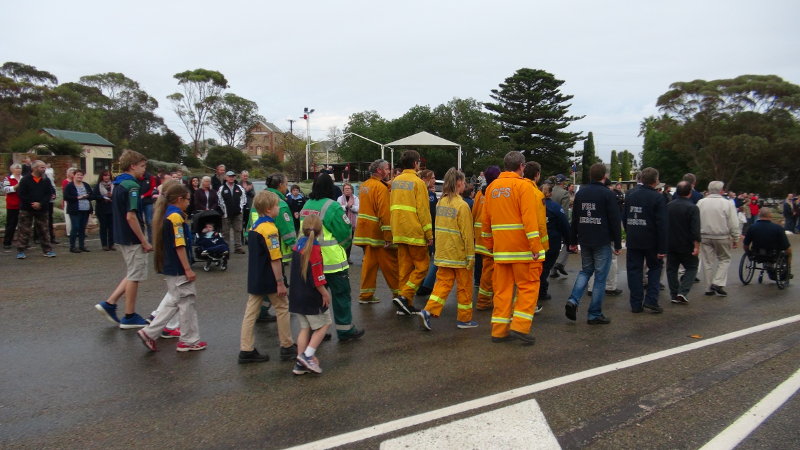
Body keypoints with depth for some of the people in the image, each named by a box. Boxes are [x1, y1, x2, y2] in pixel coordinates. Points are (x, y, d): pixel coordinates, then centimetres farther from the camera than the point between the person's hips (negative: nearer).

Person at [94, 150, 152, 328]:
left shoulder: (118, 184, 11)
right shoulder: (132, 185, -18)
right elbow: (131, 216, -23)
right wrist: (144, 241, -17)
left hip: (121, 236, 9)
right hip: (132, 239, -9)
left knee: (133, 275, 20)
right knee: (134, 276, 3)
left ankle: (109, 304, 15)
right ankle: (129, 317, 12)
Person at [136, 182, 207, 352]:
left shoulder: (165, 215, 11)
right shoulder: (176, 216, -18)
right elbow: (179, 246, -21)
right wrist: (188, 269, -18)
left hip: (169, 267, 9)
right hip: (178, 268, -9)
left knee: (174, 302, 18)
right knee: (186, 302, 2)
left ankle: (149, 332, 16)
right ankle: (189, 341, 13)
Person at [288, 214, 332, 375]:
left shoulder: (298, 244, 5)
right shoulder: (315, 248, -18)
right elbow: (317, 276, -19)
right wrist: (325, 293, -9)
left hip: (296, 295, 7)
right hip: (311, 296, -7)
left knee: (304, 328, 14)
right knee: (324, 324, 8)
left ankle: (301, 363, 16)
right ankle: (307, 355, 0)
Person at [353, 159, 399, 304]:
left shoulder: (364, 185, 13)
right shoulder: (381, 187, -14)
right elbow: (384, 213, -20)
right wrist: (388, 237, -21)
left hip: (365, 231, 8)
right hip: (378, 232, -8)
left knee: (369, 262, 11)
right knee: (390, 264, 2)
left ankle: (366, 295, 13)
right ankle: (398, 293, 10)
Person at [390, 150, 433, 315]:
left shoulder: (395, 181, 13)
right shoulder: (417, 182, -9)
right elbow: (423, 210, -12)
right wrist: (429, 234, -8)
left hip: (399, 232, 7)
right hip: (414, 232, -7)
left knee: (404, 267, 9)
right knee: (422, 265, 3)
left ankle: (406, 305, 12)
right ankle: (404, 296, -9)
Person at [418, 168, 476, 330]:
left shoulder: (440, 202, 5)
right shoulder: (462, 205, -16)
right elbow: (467, 234, -16)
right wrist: (471, 256, -10)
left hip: (443, 253, 6)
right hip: (459, 254, -6)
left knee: (443, 283, 10)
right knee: (464, 286, 9)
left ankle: (428, 311, -5)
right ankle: (464, 318, 19)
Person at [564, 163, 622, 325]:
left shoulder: (580, 193, 6)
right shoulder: (608, 194, -9)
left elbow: (574, 219, 10)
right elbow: (615, 221, -9)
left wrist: (573, 241, 17)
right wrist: (617, 244, -3)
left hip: (585, 241, 5)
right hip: (602, 242, -5)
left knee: (585, 271, 20)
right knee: (600, 277, 2)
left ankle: (573, 301, 0)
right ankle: (594, 314, 5)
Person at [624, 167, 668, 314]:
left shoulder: (631, 195, 5)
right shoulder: (658, 198, -11)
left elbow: (625, 219, 12)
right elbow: (662, 224, -14)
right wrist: (662, 248, -12)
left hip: (633, 241, 4)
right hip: (651, 241, -3)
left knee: (634, 270, 8)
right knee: (655, 267, 14)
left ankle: (636, 304, 9)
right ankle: (651, 300, 4)